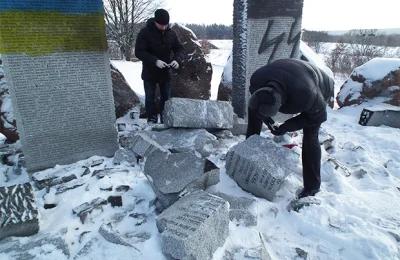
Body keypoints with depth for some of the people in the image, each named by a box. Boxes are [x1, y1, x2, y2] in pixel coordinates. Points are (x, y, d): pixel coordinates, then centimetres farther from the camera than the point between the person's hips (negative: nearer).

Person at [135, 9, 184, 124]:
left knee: (166, 97, 11)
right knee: (150, 97, 4)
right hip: (150, 72, -3)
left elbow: (180, 48, 4)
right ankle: (152, 118, 16)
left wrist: (177, 59, -18)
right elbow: (139, 52, -19)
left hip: (166, 71, 3)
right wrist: (155, 61, -31)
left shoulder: (171, 33, -3)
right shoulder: (145, 32, -14)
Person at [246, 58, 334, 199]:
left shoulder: (307, 95, -47)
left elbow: (319, 117, -25)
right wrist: (266, 118, -26)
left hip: (320, 89, -5)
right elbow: (255, 105, -9)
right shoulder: (256, 80, -34)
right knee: (253, 108, -2)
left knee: (310, 136, -19)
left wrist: (287, 126, -30)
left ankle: (312, 186, -3)